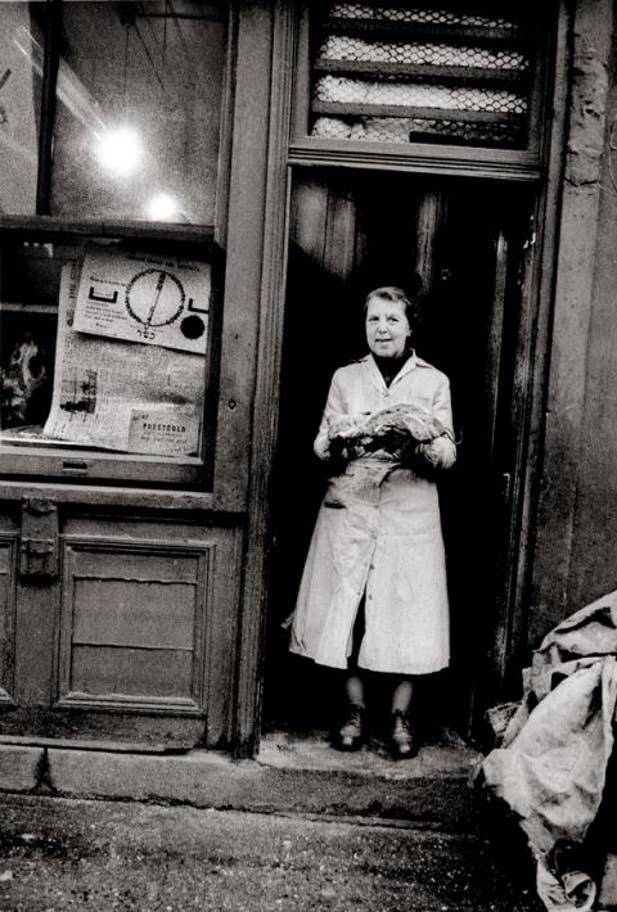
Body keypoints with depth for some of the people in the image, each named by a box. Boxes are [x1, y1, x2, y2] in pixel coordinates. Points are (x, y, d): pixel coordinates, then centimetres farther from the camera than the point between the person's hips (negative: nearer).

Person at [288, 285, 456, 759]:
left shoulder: (434, 381, 6)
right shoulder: (345, 378, 10)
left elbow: (448, 456, 2)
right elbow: (321, 449, 8)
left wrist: (423, 440, -19)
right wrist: (337, 440, -15)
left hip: (410, 511, -1)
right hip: (350, 507, 1)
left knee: (407, 611, 0)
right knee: (346, 609, 2)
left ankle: (401, 716, 16)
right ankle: (355, 711, 18)